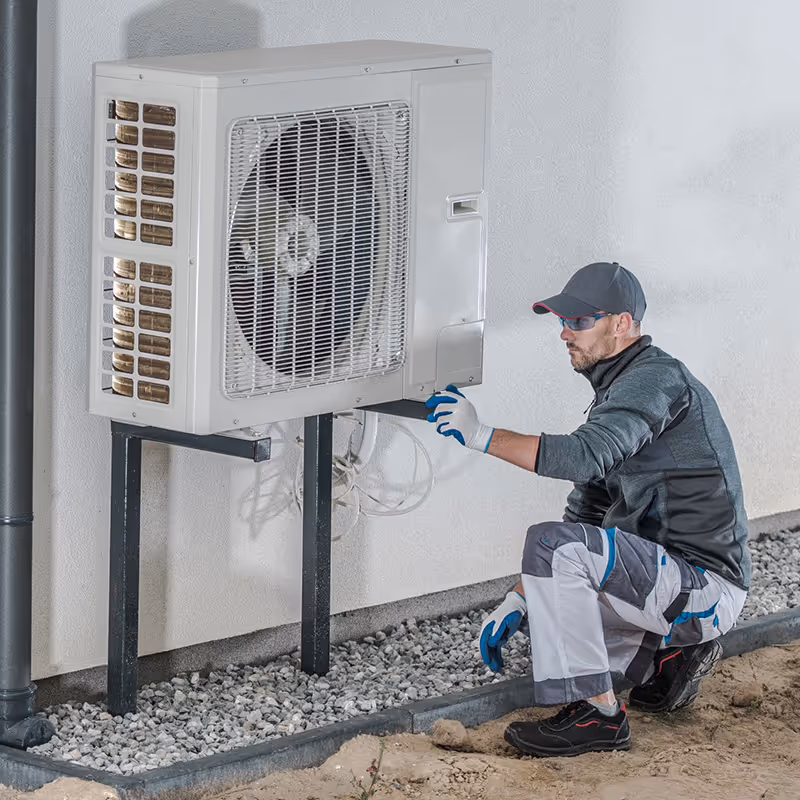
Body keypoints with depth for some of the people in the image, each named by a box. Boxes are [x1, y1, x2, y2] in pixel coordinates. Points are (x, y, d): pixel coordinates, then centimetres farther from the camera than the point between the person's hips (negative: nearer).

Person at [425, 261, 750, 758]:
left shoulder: (656, 378, -14)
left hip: (707, 589, -10)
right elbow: (585, 513, 17)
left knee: (552, 544, -26)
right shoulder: (617, 393, 17)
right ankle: (669, 653, 14)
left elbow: (584, 456, -31)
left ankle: (596, 714, -20)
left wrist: (482, 435, -23)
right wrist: (519, 600, 9)